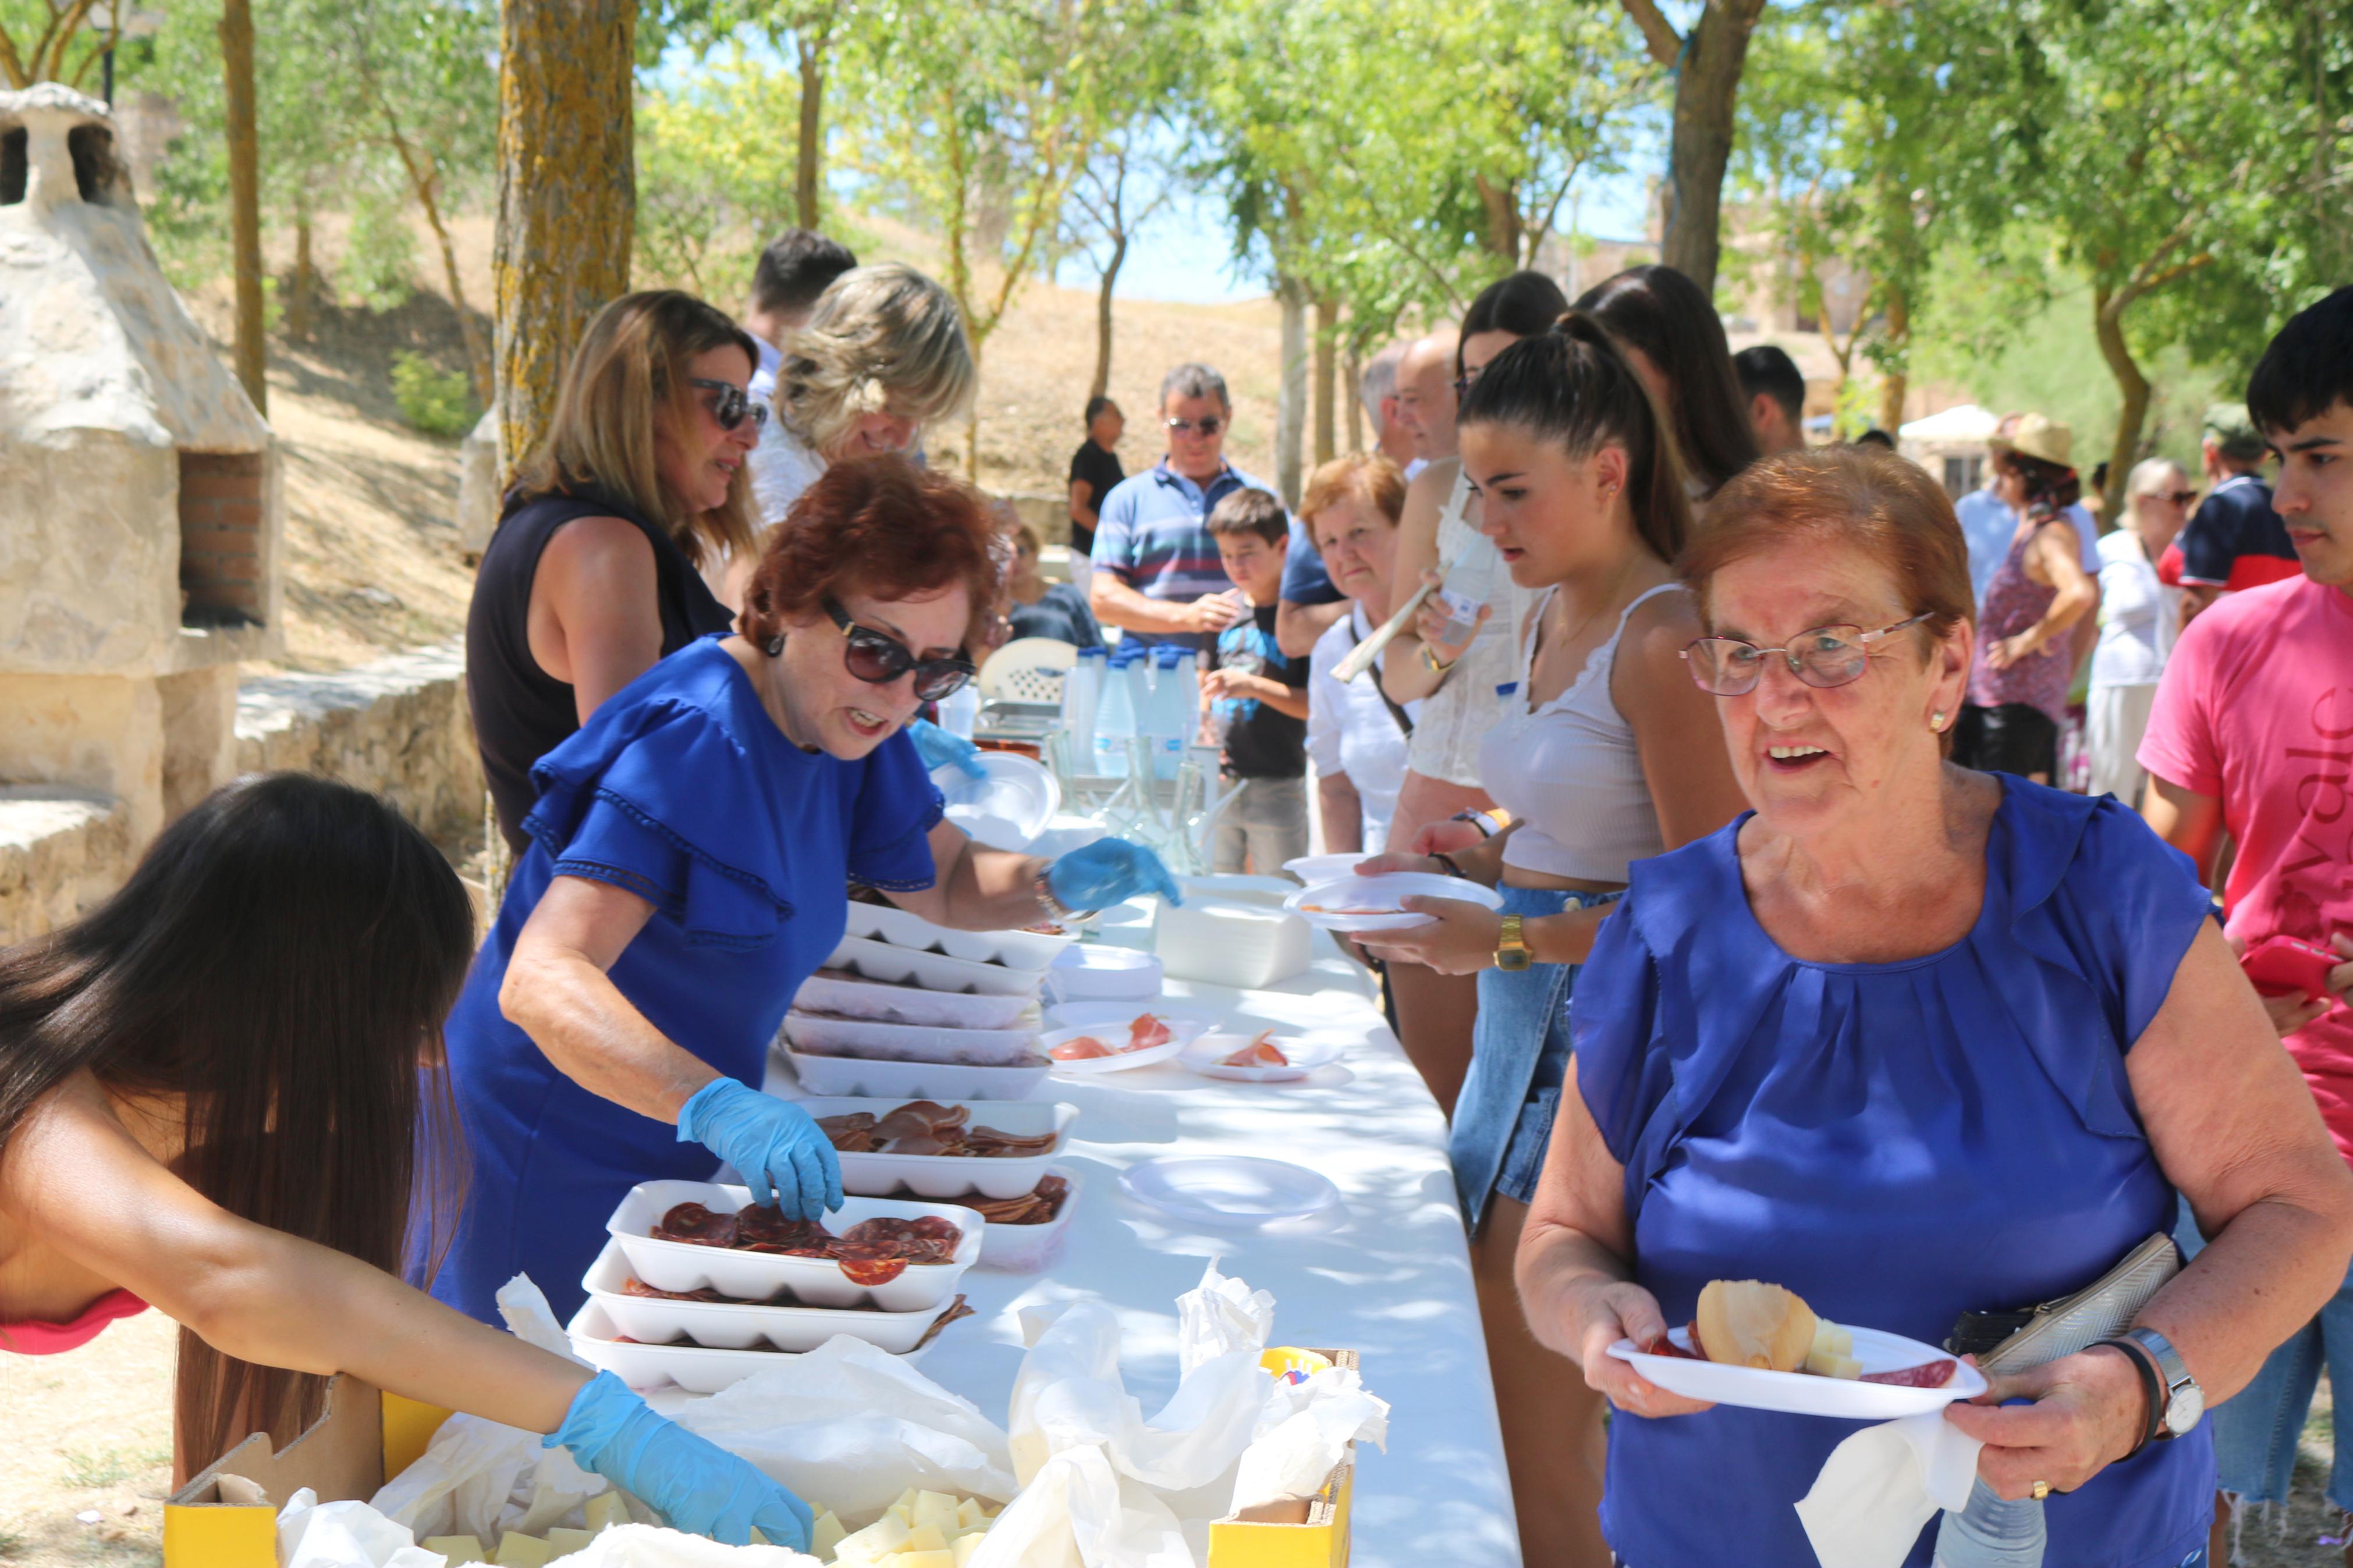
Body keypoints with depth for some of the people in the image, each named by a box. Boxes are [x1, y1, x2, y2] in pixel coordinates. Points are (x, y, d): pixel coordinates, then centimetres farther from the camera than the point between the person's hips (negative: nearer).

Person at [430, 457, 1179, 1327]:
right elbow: (541, 983, -36)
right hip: (560, 1182, -8)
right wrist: (717, 1107, -50)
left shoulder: (845, 721, 0)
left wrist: (1056, 886, -7)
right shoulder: (695, 742, -26)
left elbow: (946, 882, 15)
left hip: (677, 1161, 8)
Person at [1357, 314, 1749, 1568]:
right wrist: (1478, 865, 7)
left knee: (1534, 1445, -2)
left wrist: (1506, 938, -24)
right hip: (1529, 1025, 9)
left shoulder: (1661, 639, -16)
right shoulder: (1552, 616, 11)